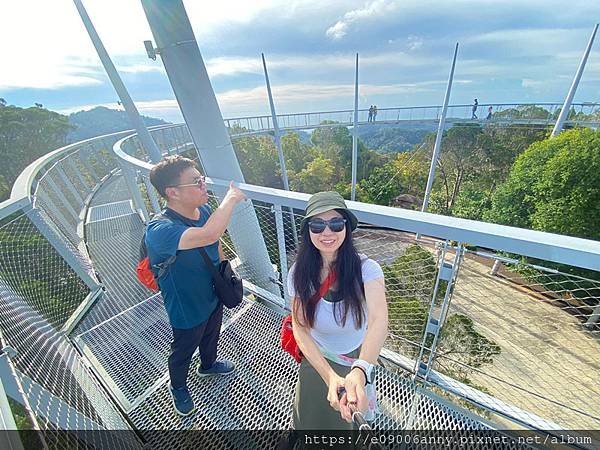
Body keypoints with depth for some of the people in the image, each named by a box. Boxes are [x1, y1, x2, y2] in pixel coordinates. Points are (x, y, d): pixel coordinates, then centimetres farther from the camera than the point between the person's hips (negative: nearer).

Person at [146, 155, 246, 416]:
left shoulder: (203, 210, -15)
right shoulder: (159, 230, -37)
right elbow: (208, 234, -56)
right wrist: (230, 198, -41)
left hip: (213, 295, 6)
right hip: (187, 309, -6)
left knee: (211, 336, 33)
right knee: (183, 352, 25)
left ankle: (208, 365, 66)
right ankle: (178, 387, 58)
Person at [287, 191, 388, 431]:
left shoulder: (366, 269, -30)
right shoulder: (300, 273, -24)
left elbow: (379, 321, -44)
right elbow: (300, 329, -24)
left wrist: (359, 371, -62)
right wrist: (330, 376, -38)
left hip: (357, 360, -1)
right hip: (316, 359, 1)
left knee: (348, 417, 29)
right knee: (310, 419, 27)